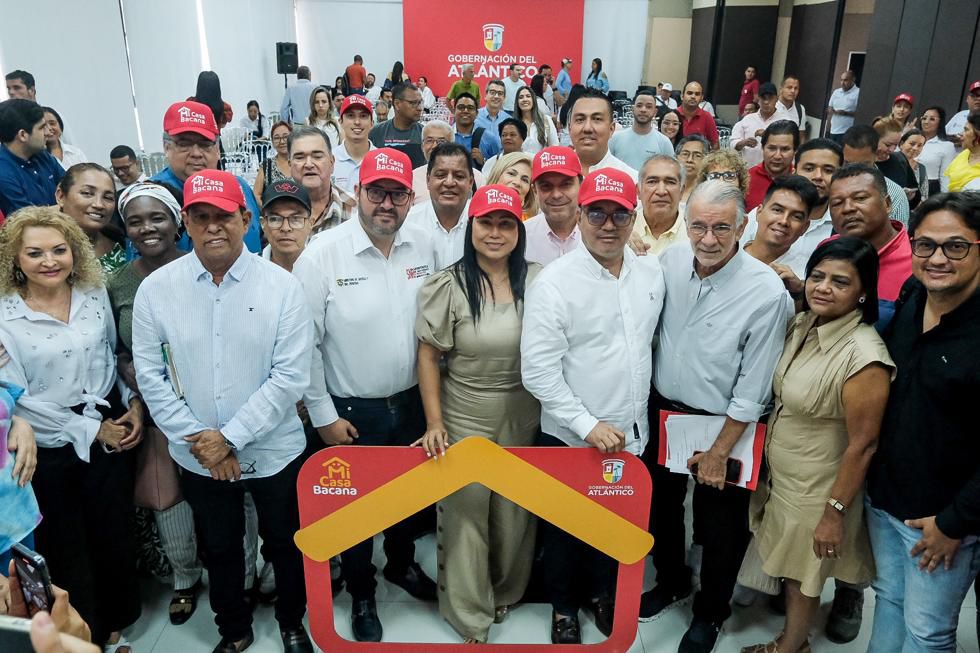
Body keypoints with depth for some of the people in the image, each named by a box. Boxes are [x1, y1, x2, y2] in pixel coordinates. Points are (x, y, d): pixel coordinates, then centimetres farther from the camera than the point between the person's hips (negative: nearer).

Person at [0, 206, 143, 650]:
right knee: (66, 546, 15)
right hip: (48, 449, -3)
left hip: (112, 434, 3)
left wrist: (134, 406, -4)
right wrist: (90, 430, -12)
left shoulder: (95, 296, -2)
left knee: (115, 534, 16)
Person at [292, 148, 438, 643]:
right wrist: (323, 415, -10)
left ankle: (402, 564, 51)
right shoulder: (321, 256, -17)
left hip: (412, 402, 4)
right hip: (352, 410, -4)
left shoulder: (424, 248, -5)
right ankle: (361, 594, 39)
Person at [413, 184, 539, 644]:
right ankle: (470, 616, 30)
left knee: (515, 513, 16)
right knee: (466, 514, 8)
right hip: (465, 416, -2)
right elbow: (428, 356, -6)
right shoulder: (448, 285, -10)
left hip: (525, 415, 2)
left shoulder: (536, 281, -3)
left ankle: (506, 593, 43)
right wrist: (434, 424, -8)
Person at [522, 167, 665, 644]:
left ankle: (601, 592, 50)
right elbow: (538, 372, -19)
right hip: (569, 439, -4)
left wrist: (633, 418, 9)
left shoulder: (652, 272, -1)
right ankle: (563, 607, 42)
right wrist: (589, 425, -20)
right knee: (563, 529, 17)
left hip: (632, 436, 5)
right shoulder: (554, 282, -18)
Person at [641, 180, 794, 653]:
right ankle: (671, 582, 51)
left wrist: (720, 450, -12)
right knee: (660, 508, 23)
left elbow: (753, 388, -16)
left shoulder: (767, 292, -22)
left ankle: (710, 614, 42)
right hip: (660, 411, 5)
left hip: (722, 424, -4)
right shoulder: (668, 263, -9)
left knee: (719, 528, 15)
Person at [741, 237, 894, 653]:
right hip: (780, 472, 7)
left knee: (802, 574, 16)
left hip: (815, 488, -6)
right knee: (785, 560, 24)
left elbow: (862, 445, -22)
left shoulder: (864, 357, -28)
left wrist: (835, 512, -16)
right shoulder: (802, 325, -5)